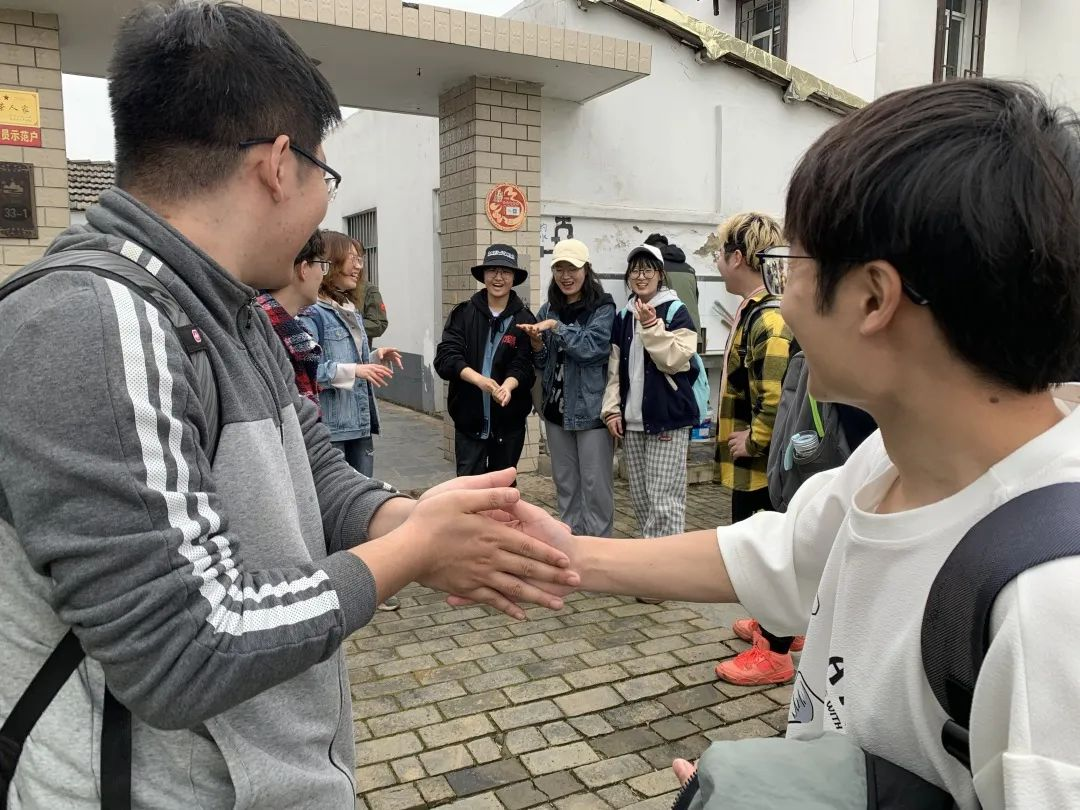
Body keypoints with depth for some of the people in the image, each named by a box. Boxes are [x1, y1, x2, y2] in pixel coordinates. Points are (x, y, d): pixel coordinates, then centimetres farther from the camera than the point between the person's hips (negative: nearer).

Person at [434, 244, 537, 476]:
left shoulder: (524, 319, 0)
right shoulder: (463, 313, 1)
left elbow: (524, 365, -7)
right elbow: (446, 357, -9)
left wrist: (507, 385, -29)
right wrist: (480, 380, -25)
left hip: (509, 421, 1)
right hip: (469, 419, -1)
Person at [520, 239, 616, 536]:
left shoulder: (602, 308, -6)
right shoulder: (548, 310, 9)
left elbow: (592, 348, -19)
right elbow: (542, 363, 12)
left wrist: (556, 327, -20)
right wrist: (536, 342, -8)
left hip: (591, 408, -5)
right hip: (557, 408, 6)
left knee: (595, 483, 1)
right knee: (565, 482, 15)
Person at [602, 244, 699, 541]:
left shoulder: (676, 311, -4)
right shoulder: (623, 316, 12)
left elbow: (674, 359, -14)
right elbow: (615, 368, 13)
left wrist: (651, 325, -20)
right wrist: (612, 409, 5)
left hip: (668, 418, -5)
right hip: (632, 419, 6)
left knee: (663, 499, -8)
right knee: (640, 496, 11)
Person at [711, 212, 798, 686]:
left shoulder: (768, 319, -22)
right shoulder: (754, 311, 10)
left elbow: (780, 396, -29)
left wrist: (752, 440, -18)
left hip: (761, 461, -10)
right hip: (754, 458, 10)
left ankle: (775, 652, 16)